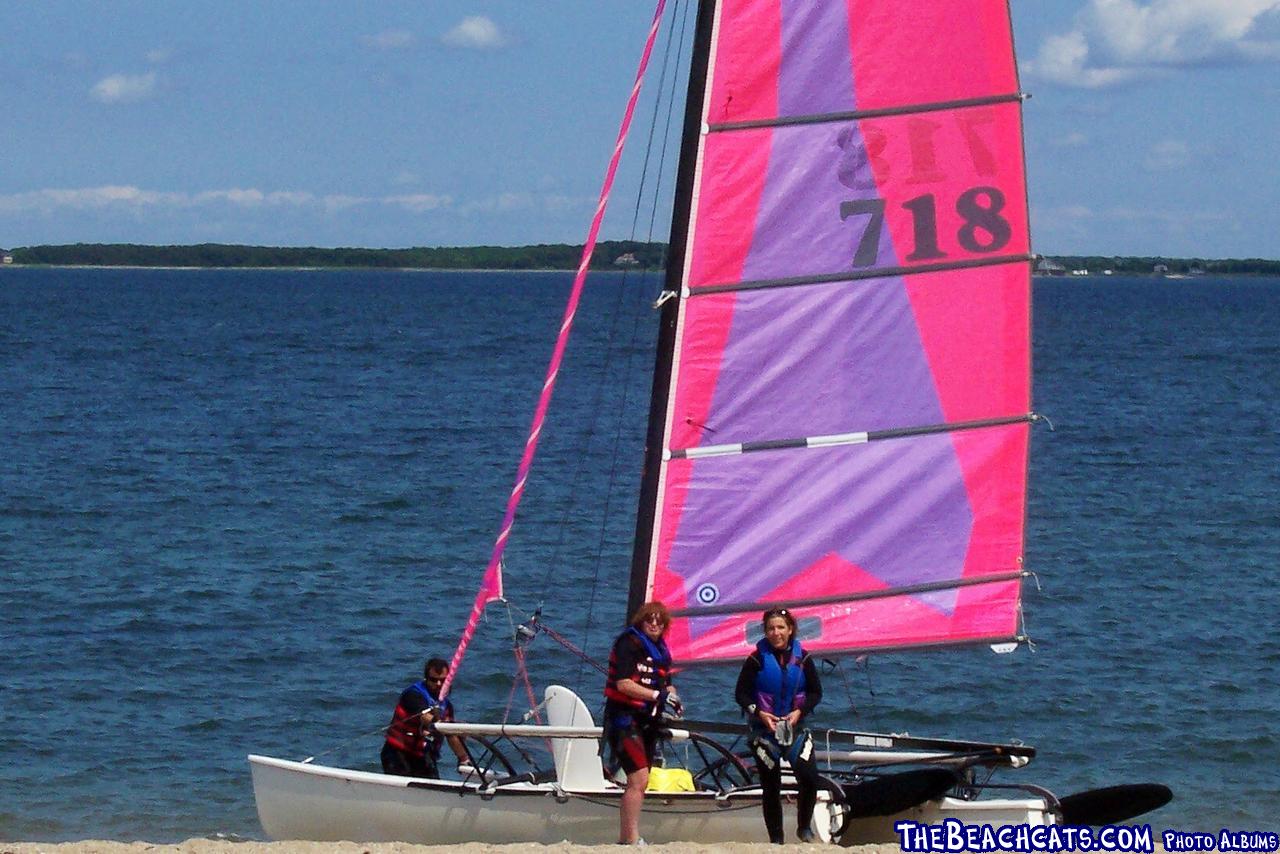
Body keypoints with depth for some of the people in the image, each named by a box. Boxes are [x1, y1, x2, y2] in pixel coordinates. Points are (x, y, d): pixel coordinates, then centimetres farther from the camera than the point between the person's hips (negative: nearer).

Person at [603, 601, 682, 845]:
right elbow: (623, 684, -19)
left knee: (637, 783, 11)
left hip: (647, 722, 9)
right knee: (639, 779, -18)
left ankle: (624, 838, 19)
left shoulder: (661, 651, 15)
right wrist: (657, 695, -23)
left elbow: (666, 685, 22)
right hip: (625, 718, -9)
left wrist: (672, 697, -1)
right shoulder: (629, 643, -10)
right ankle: (633, 839, -18)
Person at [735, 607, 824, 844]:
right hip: (765, 728, -1)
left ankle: (805, 827, 5)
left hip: (795, 727, 1)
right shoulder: (756, 660, -6)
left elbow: (816, 692, 6)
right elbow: (741, 693, -2)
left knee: (809, 778, -16)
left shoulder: (802, 658, 0)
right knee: (771, 786, 3)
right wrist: (759, 713, -16)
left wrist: (800, 711, -10)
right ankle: (776, 839, 11)